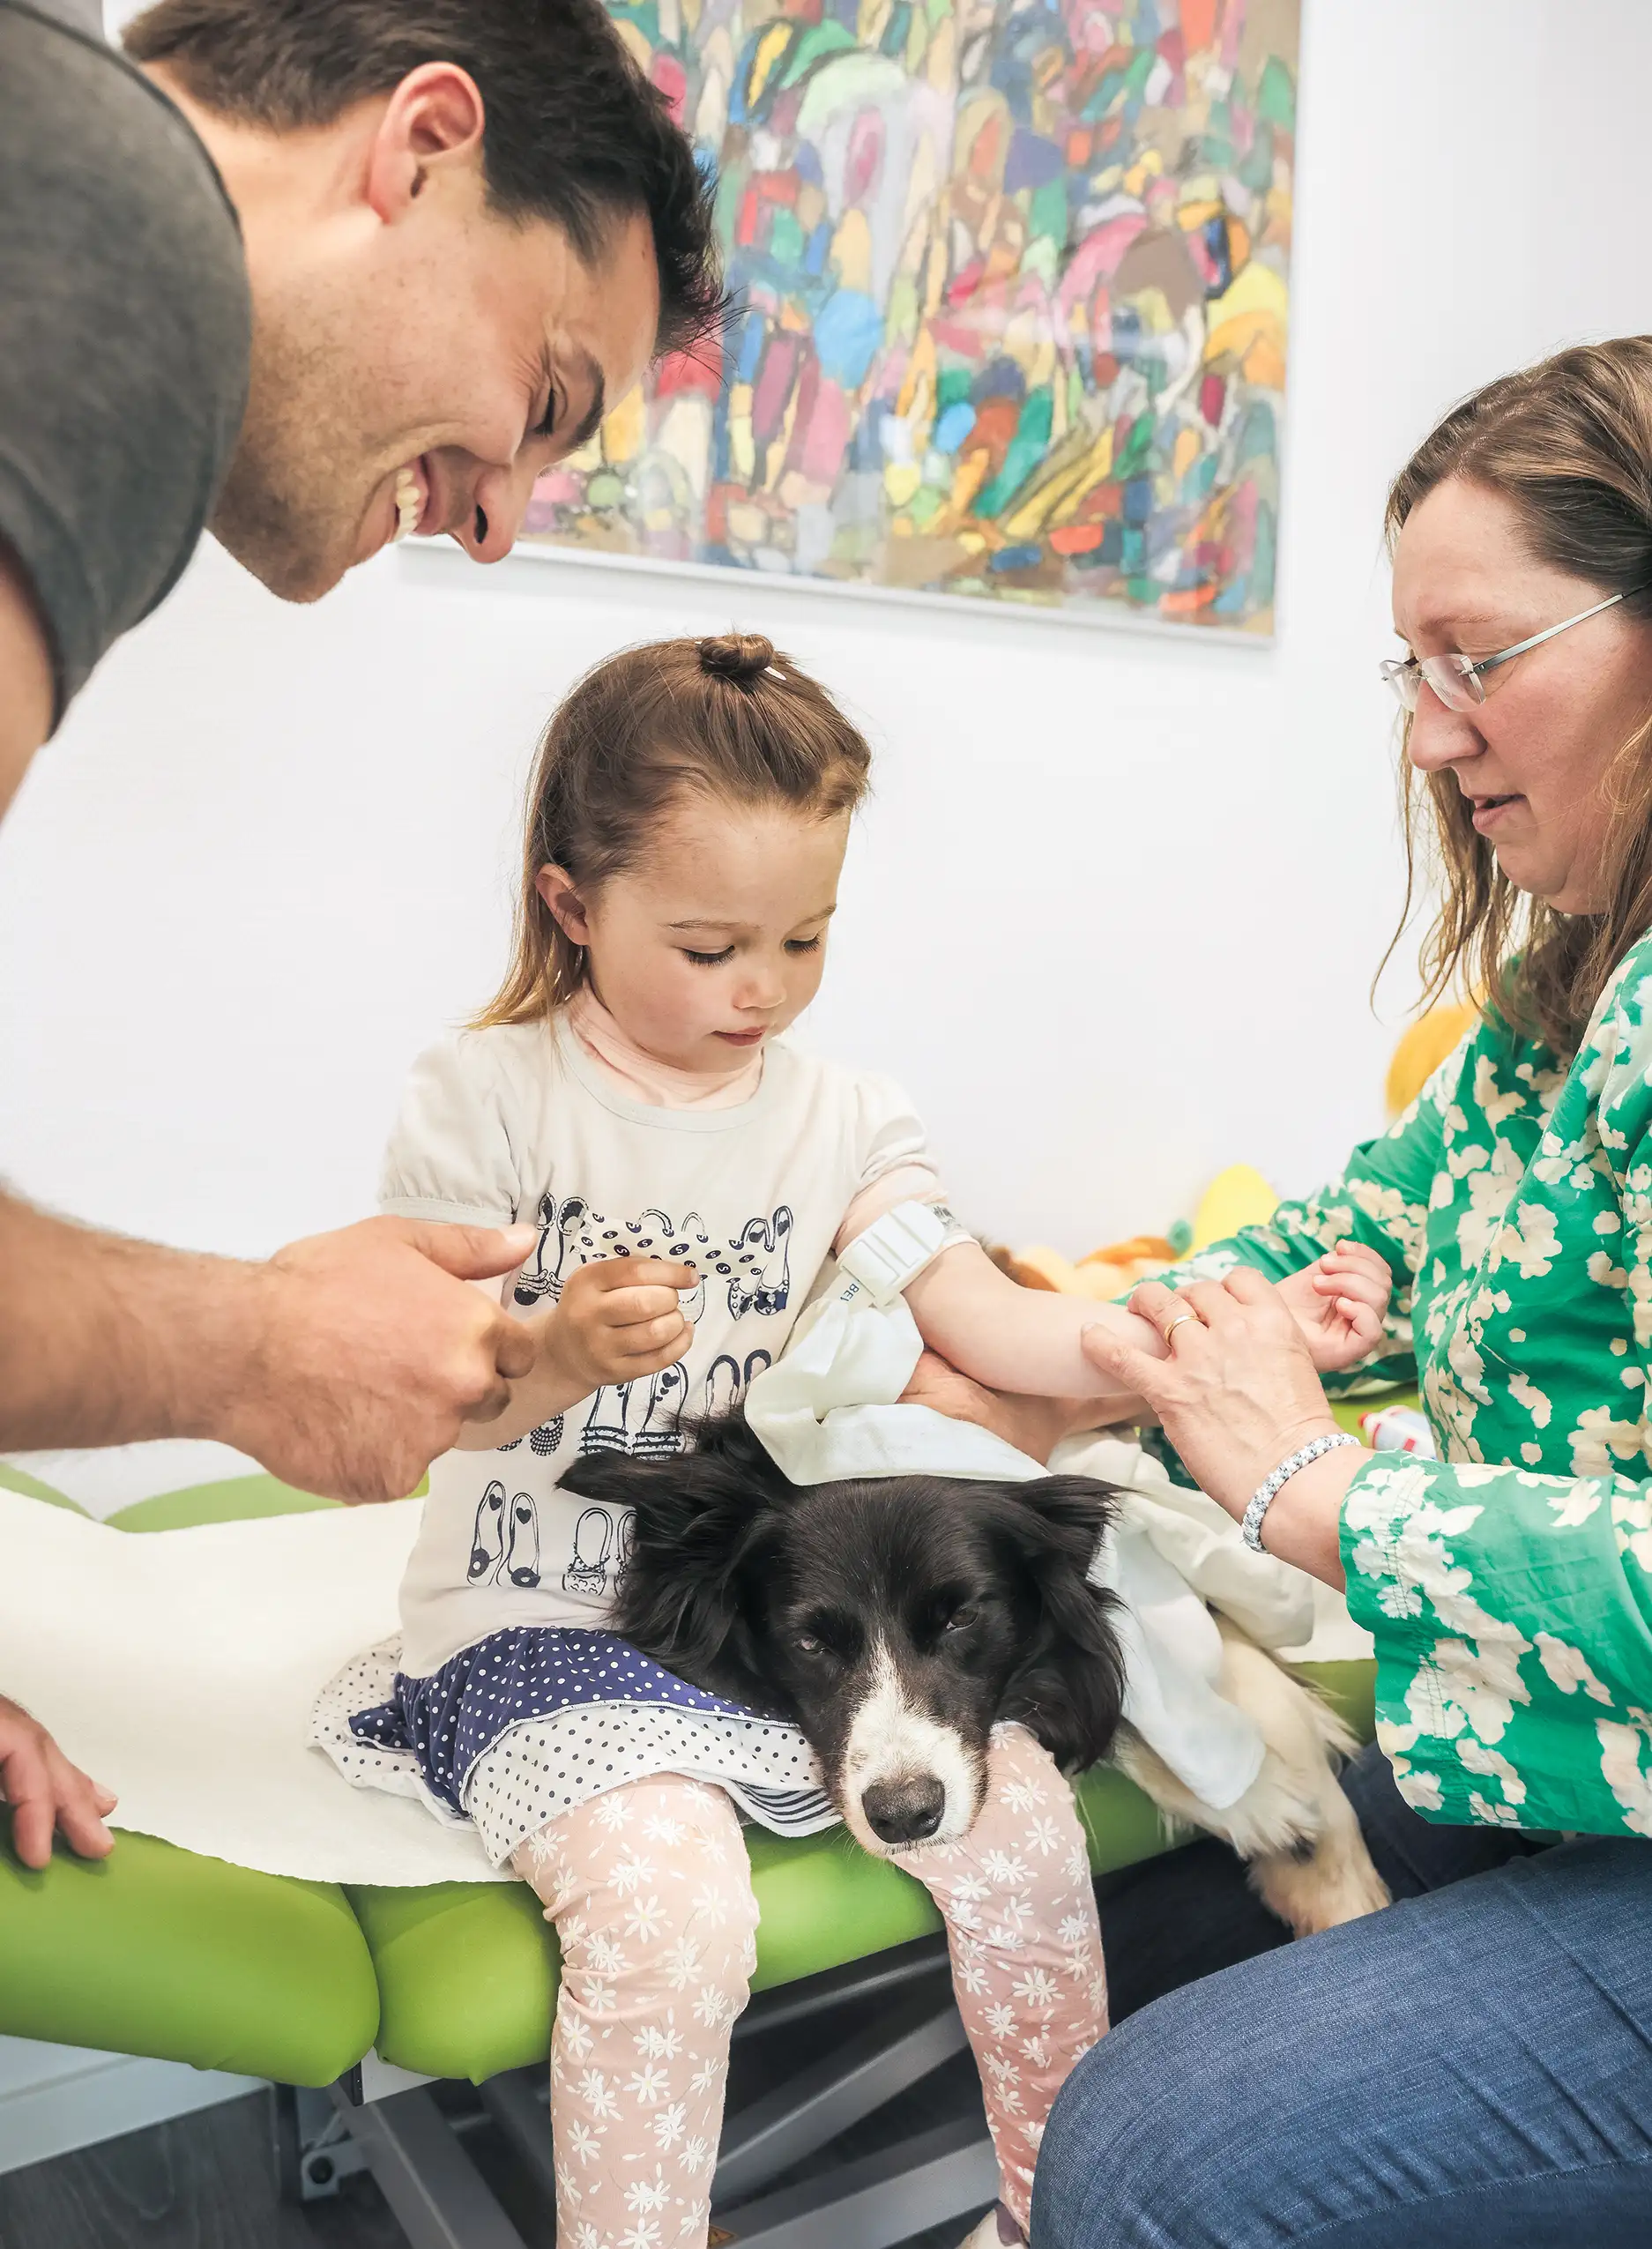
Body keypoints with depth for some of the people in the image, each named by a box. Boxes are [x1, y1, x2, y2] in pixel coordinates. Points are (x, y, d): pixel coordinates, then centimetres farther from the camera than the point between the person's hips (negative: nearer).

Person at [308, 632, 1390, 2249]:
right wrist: (553, 1355, -33)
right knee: (670, 1909, -27)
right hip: (542, 1616, -3)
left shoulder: (843, 1119, 4)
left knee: (1022, 1820, -9)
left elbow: (987, 1322, -7)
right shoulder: (481, 1101, -7)